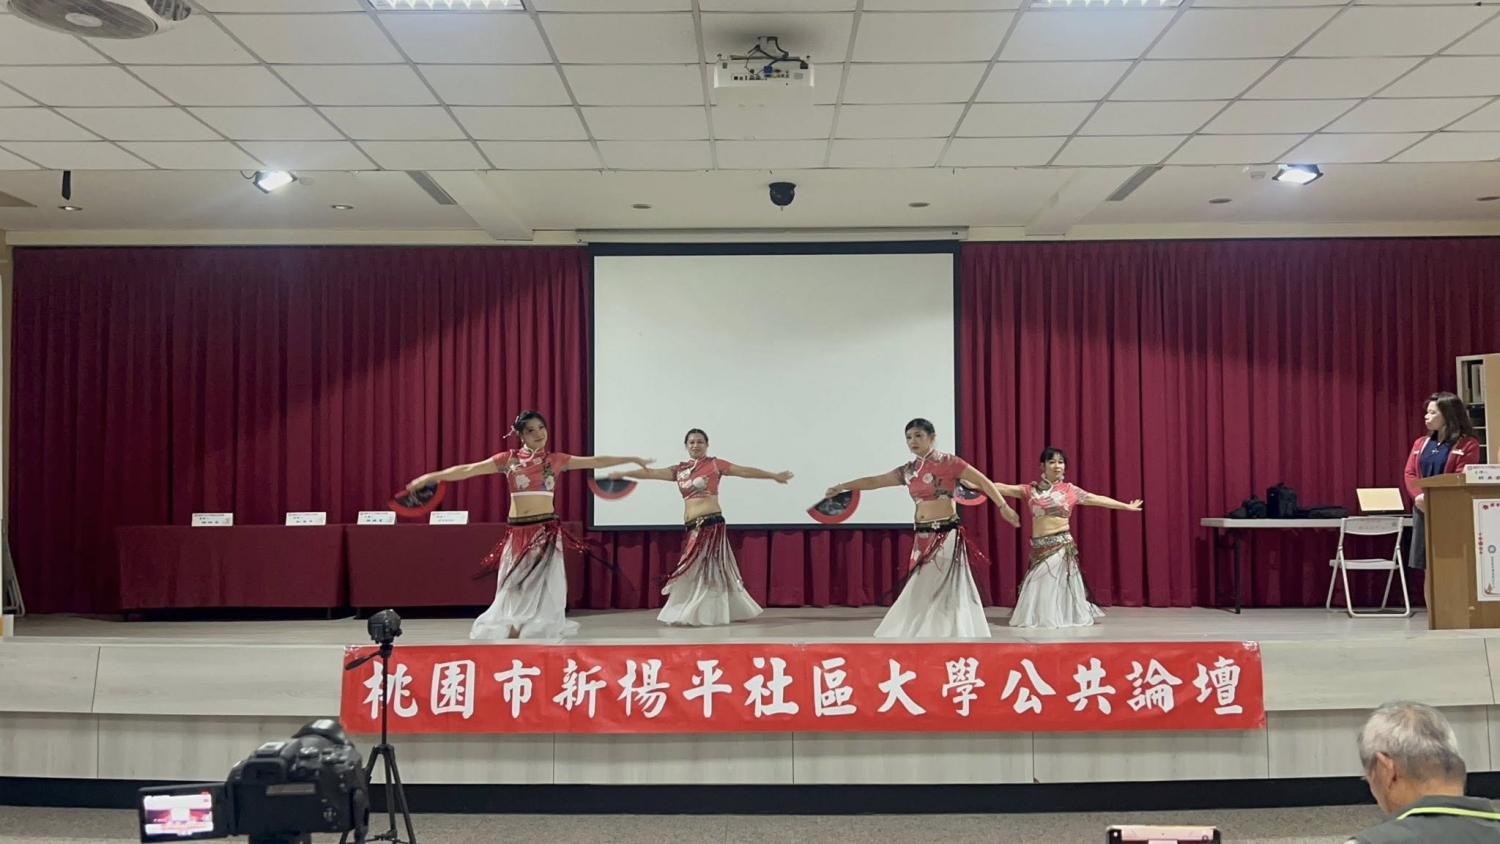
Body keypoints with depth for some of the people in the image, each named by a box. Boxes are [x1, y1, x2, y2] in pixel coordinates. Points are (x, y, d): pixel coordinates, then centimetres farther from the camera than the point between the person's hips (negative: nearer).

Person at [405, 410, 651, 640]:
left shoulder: (555, 460, 6)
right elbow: (468, 469, 2)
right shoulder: (508, 459, 5)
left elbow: (596, 462, 10)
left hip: (546, 532, 0)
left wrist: (634, 459, 10)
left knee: (542, 590, -2)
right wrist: (430, 477, -3)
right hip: (518, 532, 1)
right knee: (516, 592, 3)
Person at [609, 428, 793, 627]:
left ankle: (698, 615, 1)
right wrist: (622, 474, 15)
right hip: (693, 526, 6)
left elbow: (744, 471, -2)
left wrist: (774, 476, -2)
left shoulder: (714, 464, 0)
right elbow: (652, 473, 16)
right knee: (698, 569, 9)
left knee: (704, 568, -4)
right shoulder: (680, 470, 14)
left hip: (711, 522, -6)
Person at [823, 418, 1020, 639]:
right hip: (923, 538, 6)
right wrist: (842, 487, 19)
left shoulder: (948, 462, -5)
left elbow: (983, 481, -5)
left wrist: (1003, 507, -12)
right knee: (923, 593, 7)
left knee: (944, 591, -5)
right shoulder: (908, 470, 12)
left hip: (946, 535, -6)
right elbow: (874, 481, 19)